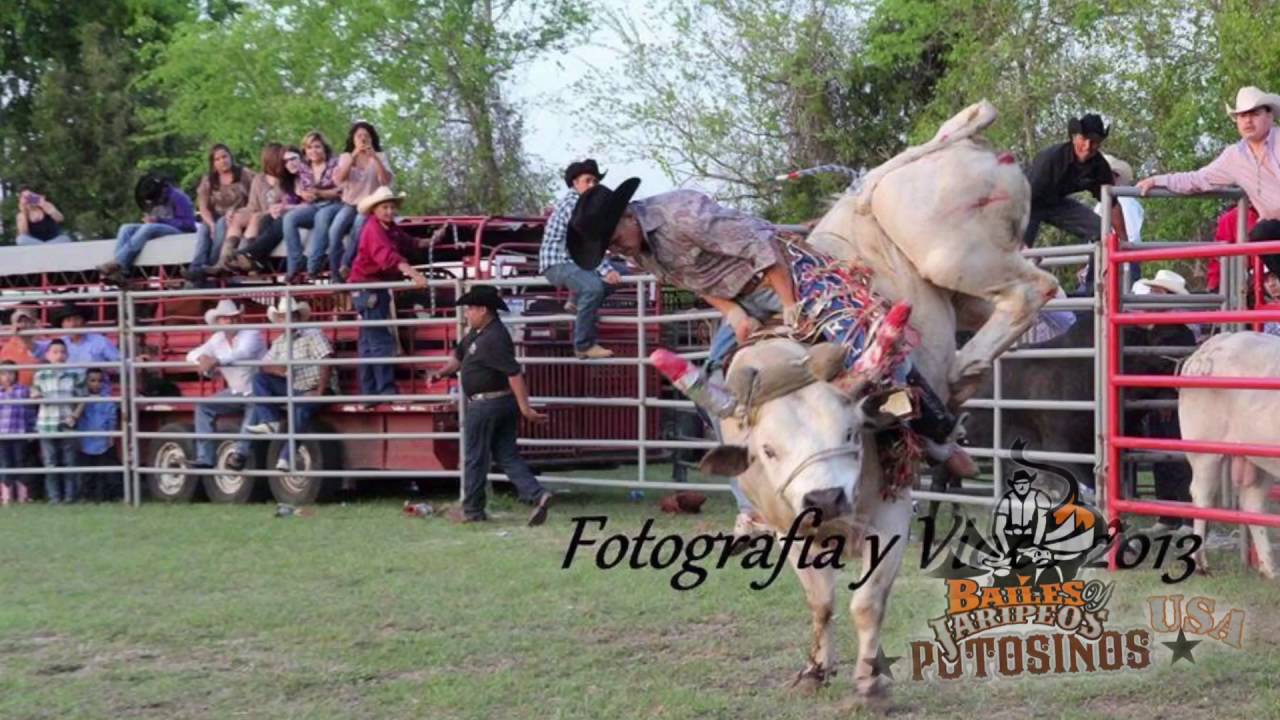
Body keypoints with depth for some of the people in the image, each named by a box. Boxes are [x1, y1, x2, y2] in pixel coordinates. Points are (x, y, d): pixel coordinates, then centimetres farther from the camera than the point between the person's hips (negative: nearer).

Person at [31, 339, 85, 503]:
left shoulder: (75, 375, 2)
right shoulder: (40, 375, 4)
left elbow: (82, 399, 3)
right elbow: (34, 393, 14)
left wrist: (75, 416, -9)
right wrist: (35, 395, -9)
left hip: (67, 425, 0)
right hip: (46, 425, 1)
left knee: (69, 463, 5)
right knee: (50, 463, 2)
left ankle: (70, 495, 13)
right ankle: (54, 496, 8)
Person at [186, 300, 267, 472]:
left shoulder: (251, 334, -14)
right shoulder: (217, 339, 6)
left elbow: (244, 354, -35)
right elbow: (192, 355, 8)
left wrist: (216, 361, -44)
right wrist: (202, 359, -17)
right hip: (235, 393, 6)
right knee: (204, 406, -9)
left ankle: (240, 453, -43)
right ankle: (205, 459, -15)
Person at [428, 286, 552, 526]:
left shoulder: (494, 338, -22)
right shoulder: (477, 333, 10)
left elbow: (514, 373, -26)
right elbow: (460, 355, 24)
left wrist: (525, 408, -27)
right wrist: (442, 372, 8)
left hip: (485, 405, -10)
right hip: (504, 404, 10)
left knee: (476, 458, 5)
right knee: (507, 456, 8)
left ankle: (472, 510, 16)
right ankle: (537, 495, -5)